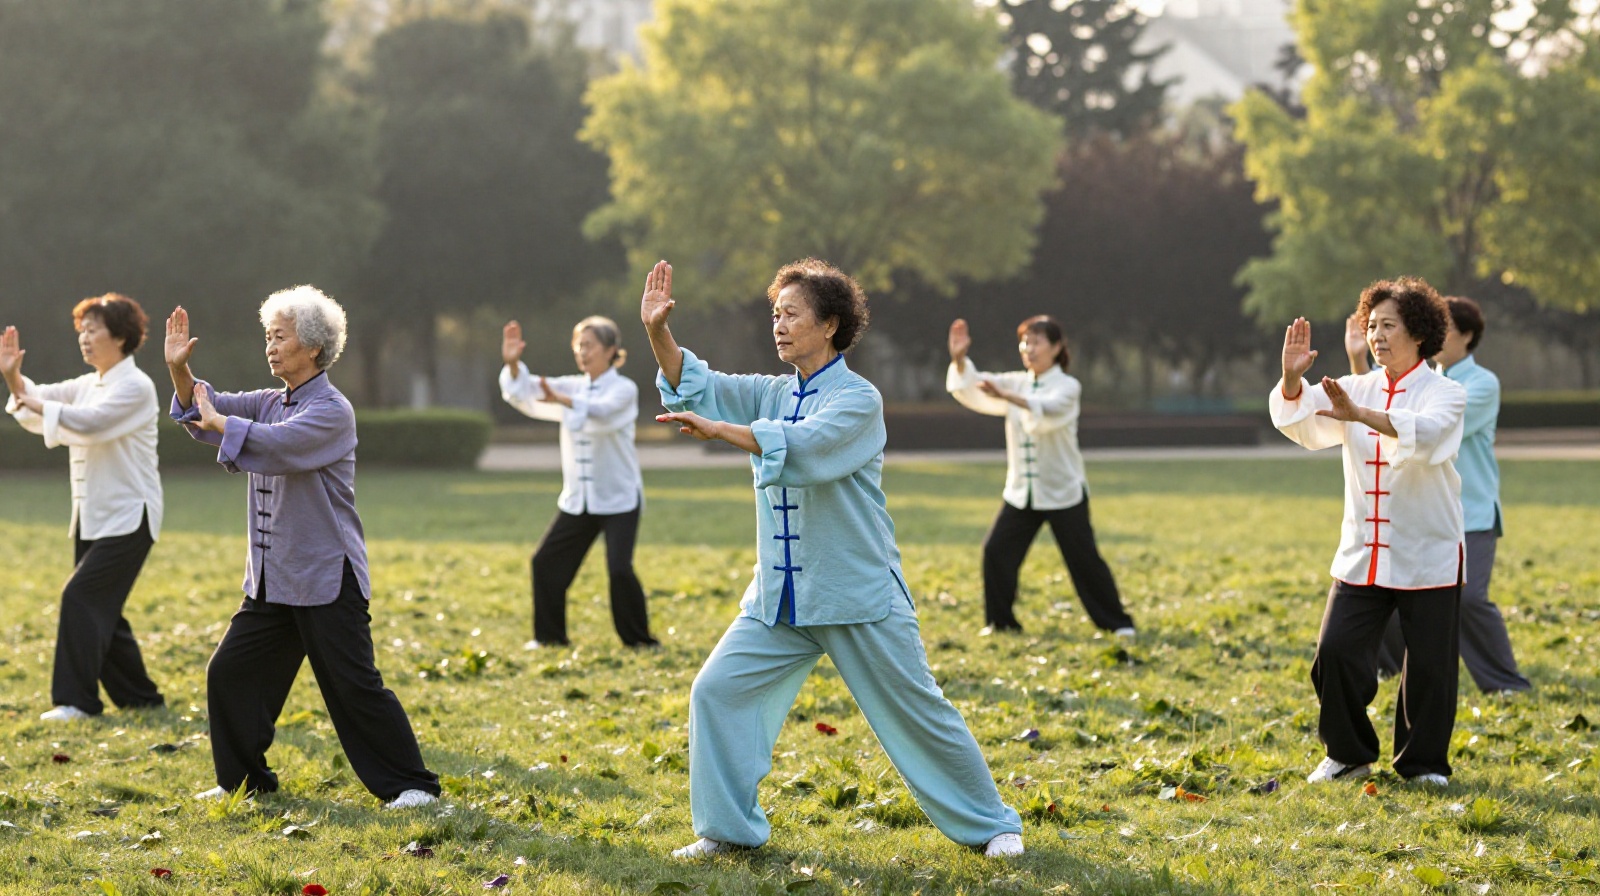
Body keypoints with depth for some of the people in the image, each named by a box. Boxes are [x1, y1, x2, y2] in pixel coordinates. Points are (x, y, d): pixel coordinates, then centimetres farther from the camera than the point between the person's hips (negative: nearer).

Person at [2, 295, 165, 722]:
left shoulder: (134, 387, -12)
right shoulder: (88, 385, 14)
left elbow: (89, 422, -26)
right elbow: (44, 403, 5)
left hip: (128, 517, -9)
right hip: (92, 516, 9)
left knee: (82, 595, -16)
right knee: (99, 608, 9)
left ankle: (76, 700, -13)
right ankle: (140, 697, 20)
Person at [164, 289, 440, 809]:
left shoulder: (332, 411, -12)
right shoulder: (270, 403, 13)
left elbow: (278, 443, -27)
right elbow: (206, 410, 6)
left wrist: (218, 423, -16)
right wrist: (180, 370, -10)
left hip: (326, 578, -8)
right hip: (272, 579, 8)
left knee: (353, 685, -9)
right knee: (231, 672, 8)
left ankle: (411, 783, -1)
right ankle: (243, 778, 22)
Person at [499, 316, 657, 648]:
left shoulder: (624, 389, -8)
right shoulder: (572, 387, 9)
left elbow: (601, 412, -30)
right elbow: (527, 395, -2)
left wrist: (562, 400, -47)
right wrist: (513, 364, -21)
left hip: (618, 499, -6)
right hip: (577, 499, 6)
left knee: (620, 570, -16)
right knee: (546, 563, 1)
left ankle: (639, 639, -1)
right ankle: (549, 635, 15)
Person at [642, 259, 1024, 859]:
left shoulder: (858, 399, -11)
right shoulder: (773, 395, 9)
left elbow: (805, 444, -28)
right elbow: (696, 386, -1)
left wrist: (719, 429, -33)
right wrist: (657, 331, -16)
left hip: (858, 597, -6)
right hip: (779, 598, 6)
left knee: (917, 713, 2)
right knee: (717, 691, -5)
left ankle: (990, 823, 18)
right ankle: (727, 828, 8)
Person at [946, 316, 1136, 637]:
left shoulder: (1067, 387, -9)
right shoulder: (1016, 383, 8)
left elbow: (1048, 410, -30)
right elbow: (973, 389, 0)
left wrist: (1008, 397, -46)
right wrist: (959, 360, -20)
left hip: (1063, 491, -5)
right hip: (1020, 491, 5)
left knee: (1084, 558, -3)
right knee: (996, 551, -5)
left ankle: (1115, 621, 9)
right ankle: (1000, 621, 8)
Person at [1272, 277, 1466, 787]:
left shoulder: (1444, 393, -4)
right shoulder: (1355, 391, 11)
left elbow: (1424, 432, -26)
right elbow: (1301, 423, -2)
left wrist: (1359, 415, -41)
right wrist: (1292, 380, -23)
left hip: (1428, 553, -4)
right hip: (1362, 554, 4)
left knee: (1428, 664, 0)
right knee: (1336, 650, -5)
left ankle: (1423, 761, 17)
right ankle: (1348, 754, 13)